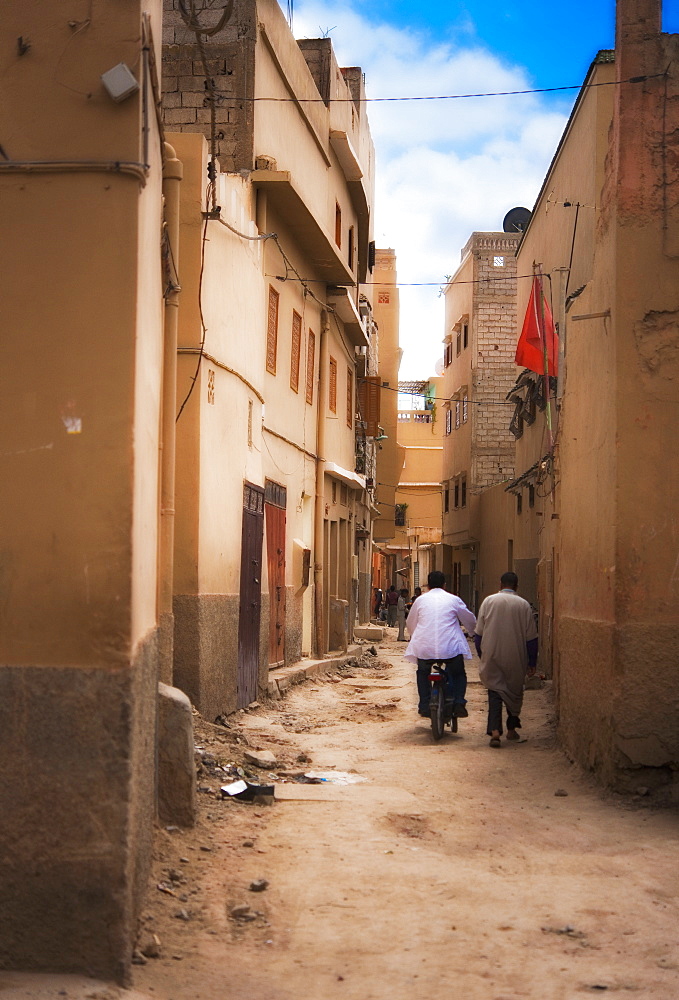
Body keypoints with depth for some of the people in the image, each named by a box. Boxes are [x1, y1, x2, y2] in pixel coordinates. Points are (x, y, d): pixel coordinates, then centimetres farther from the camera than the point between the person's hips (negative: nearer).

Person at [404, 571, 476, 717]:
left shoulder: (420, 600, 10)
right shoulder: (453, 600, 5)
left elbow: (410, 623, 22)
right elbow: (470, 620, 18)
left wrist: (415, 637, 43)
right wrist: (473, 630, 41)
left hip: (424, 647, 1)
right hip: (450, 647, -1)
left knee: (423, 673, 26)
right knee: (458, 674, 20)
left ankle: (424, 705, 17)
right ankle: (459, 703, 2)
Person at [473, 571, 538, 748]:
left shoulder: (488, 601, -1)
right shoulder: (523, 605, -3)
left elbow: (479, 632, 3)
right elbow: (531, 637, 0)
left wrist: (482, 655, 16)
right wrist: (532, 663, 9)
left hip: (493, 658, 0)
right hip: (516, 660, 0)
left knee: (495, 693, 2)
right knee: (515, 692, 18)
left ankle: (495, 730, -14)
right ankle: (511, 729, 26)